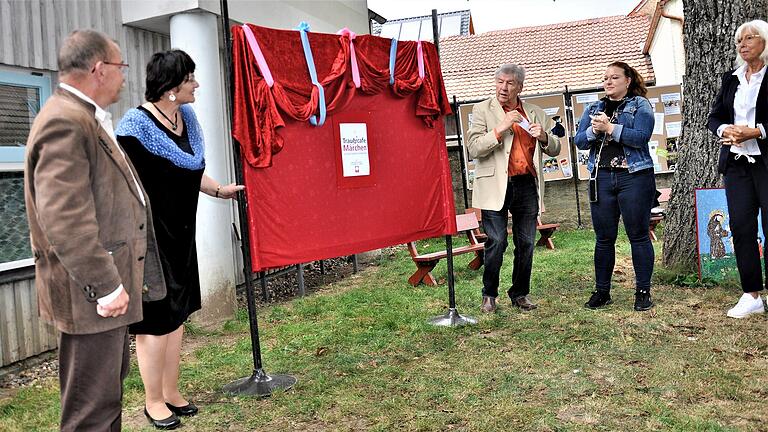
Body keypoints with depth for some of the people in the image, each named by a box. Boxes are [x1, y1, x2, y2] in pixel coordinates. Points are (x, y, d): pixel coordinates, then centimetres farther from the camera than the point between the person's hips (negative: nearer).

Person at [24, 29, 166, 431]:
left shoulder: (85, 117, 15)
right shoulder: (65, 121, -19)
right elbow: (63, 216, -27)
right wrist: (105, 284, -24)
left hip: (107, 280, 11)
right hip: (92, 292, -11)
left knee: (110, 382, 23)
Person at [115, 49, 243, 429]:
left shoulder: (187, 117, 7)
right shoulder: (136, 124, -16)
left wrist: (219, 190, 23)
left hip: (180, 233, 8)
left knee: (177, 312, 15)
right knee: (155, 316, 2)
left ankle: (171, 392, 30)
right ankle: (153, 401, 20)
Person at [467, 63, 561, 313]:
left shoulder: (535, 113, 15)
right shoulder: (482, 110, 4)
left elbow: (555, 149, 17)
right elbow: (473, 149, -8)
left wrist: (543, 137, -5)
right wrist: (501, 128, -16)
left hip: (527, 186, 4)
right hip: (496, 187, -4)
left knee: (526, 243, 7)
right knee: (496, 242, -8)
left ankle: (520, 293, 22)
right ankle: (489, 295, 9)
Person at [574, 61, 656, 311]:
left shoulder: (640, 105, 4)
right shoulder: (593, 109, 17)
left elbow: (641, 137, -12)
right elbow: (579, 141, 8)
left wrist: (609, 127, -14)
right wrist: (593, 130, -10)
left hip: (634, 177, -4)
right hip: (601, 179, 4)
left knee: (638, 235, 0)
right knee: (604, 238, 7)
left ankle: (643, 291, 9)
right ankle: (602, 291, 15)